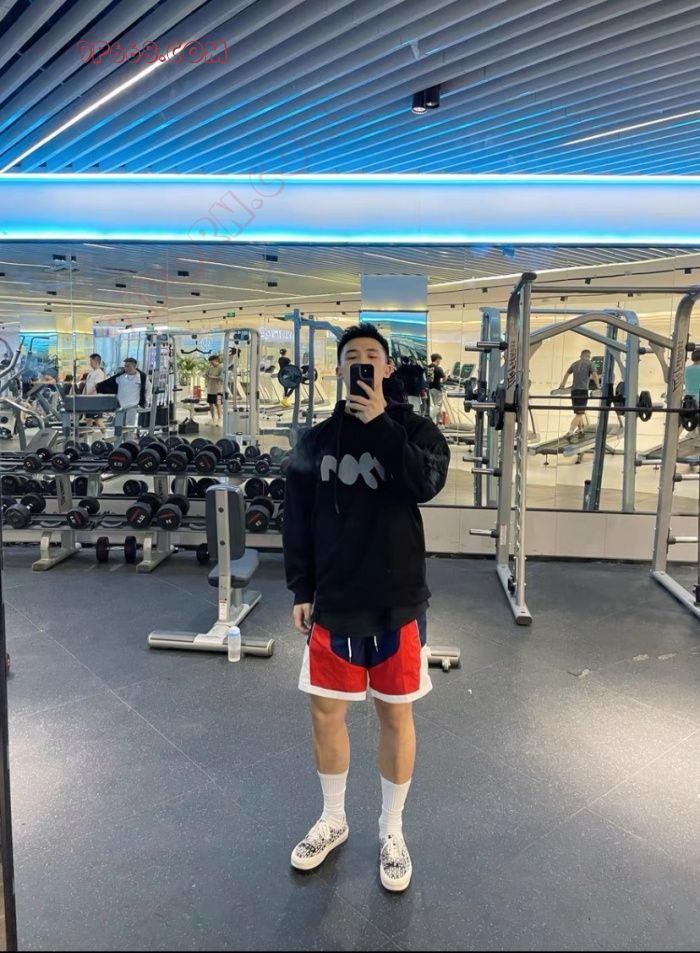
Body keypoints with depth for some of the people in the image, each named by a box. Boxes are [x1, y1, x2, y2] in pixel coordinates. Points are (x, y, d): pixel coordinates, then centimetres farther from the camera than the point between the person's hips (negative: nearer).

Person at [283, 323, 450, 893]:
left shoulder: (414, 428, -2)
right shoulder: (316, 440, 3)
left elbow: (428, 482, -23)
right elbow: (298, 521, 5)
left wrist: (379, 421, -24)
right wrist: (300, 591, 3)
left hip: (397, 601, -2)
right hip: (333, 601, 2)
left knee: (396, 714, 11)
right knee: (326, 712, 12)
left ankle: (391, 831, 33)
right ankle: (333, 820, 37)